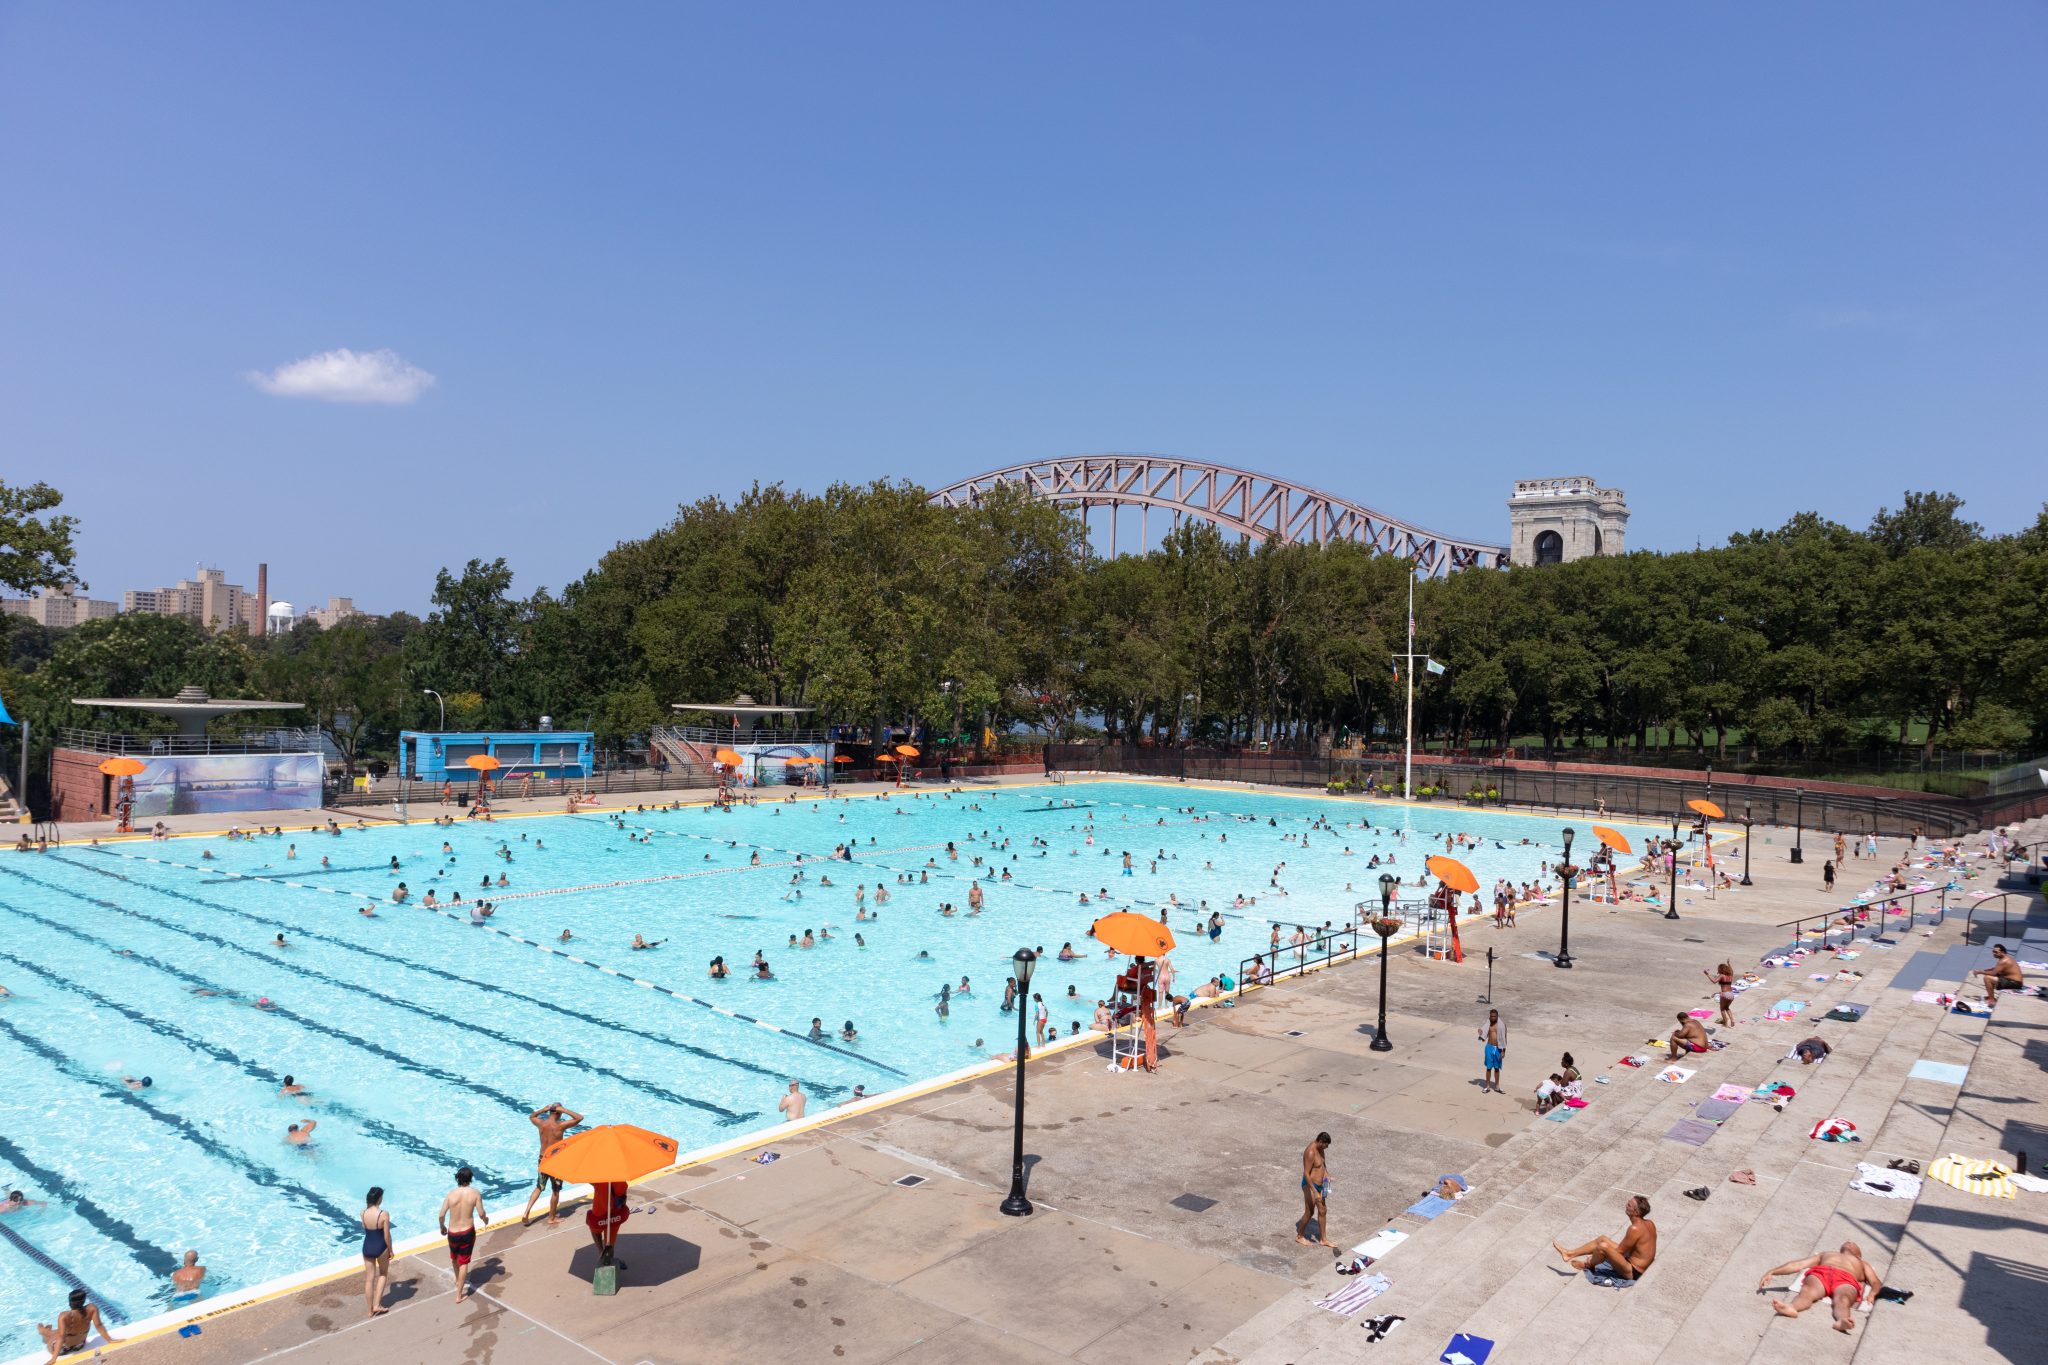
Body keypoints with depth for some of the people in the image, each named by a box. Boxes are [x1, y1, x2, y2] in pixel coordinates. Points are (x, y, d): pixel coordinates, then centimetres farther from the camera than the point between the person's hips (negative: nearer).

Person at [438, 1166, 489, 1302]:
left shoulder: (451, 1194, -9)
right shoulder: (475, 1193, -11)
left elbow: (441, 1215, -8)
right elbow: (481, 1214, -9)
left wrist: (442, 1227, 13)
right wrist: (485, 1220, 14)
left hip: (452, 1233, 2)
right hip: (468, 1232, -2)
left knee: (454, 1258, 29)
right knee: (464, 1262, 12)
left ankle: (457, 1280, 53)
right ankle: (459, 1295, 14)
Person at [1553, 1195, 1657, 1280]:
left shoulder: (1635, 1229, -27)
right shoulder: (1649, 1223, 0)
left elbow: (1619, 1252, -18)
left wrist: (1590, 1262, -8)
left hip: (1633, 1273, -10)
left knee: (1603, 1246, -25)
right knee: (1602, 1239, 12)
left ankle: (1588, 1265, 6)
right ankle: (1570, 1254, 15)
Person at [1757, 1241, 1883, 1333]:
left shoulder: (1862, 1263, 43)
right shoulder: (1826, 1254, 43)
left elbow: (1877, 1283, 23)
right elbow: (1797, 1265, 29)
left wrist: (1872, 1294, -3)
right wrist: (1772, 1272, 13)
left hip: (1847, 1280, 0)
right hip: (1820, 1273, 0)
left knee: (1842, 1299, -38)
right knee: (1807, 1291, -36)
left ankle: (1842, 1321, -70)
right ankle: (1791, 1308, -67)